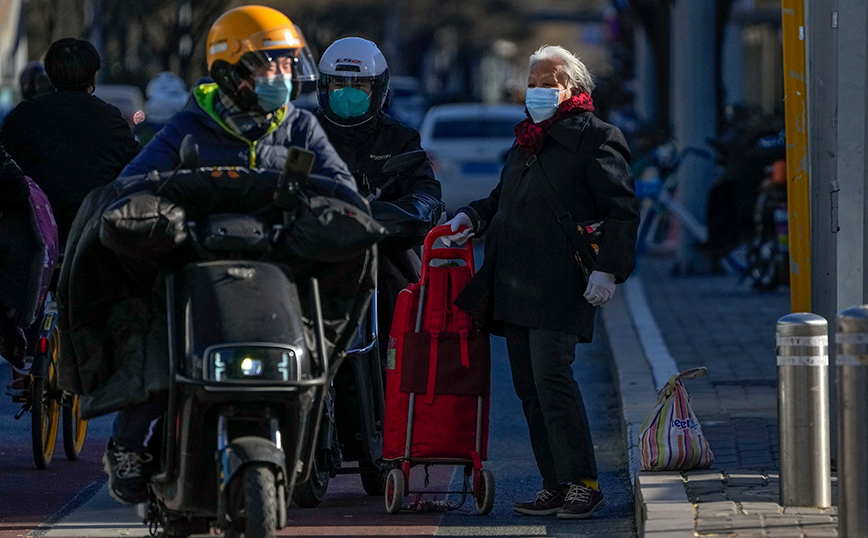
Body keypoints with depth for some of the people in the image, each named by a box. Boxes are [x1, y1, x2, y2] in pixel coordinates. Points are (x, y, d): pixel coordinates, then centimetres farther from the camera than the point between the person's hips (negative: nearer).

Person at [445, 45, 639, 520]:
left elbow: (622, 210, -6)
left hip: (559, 285, -8)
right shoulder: (525, 142, 24)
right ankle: (556, 487, 9)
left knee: (551, 379, -16)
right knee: (529, 387, 6)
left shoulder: (596, 138, -1)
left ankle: (583, 485, -12)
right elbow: (503, 198, 33)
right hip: (514, 285, 8)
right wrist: (472, 218, 13)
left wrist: (607, 268, -17)